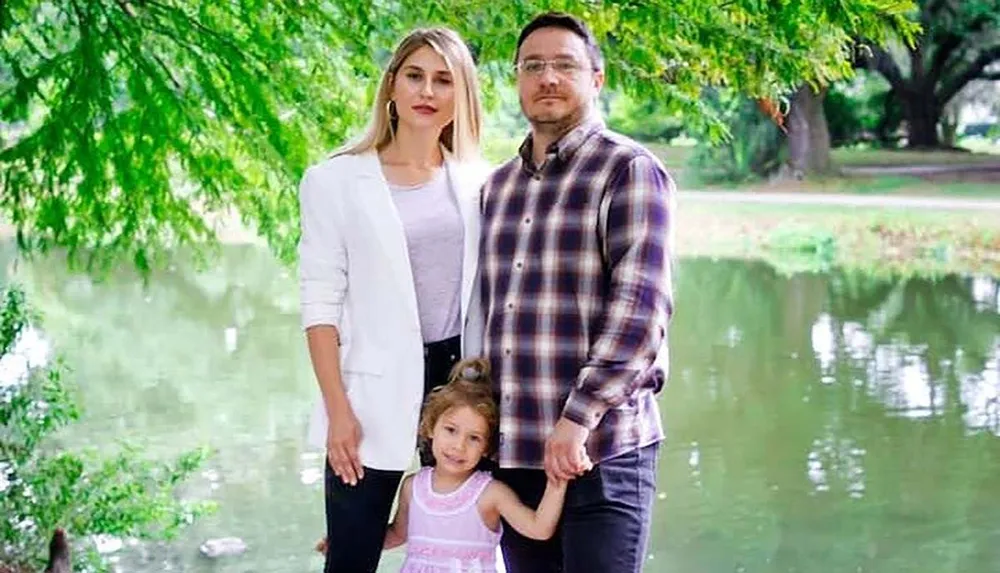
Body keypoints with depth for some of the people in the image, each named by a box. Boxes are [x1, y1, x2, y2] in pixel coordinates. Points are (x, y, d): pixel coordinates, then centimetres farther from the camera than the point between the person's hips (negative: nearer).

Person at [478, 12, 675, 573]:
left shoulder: (629, 170, -4)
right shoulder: (499, 186, 16)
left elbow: (641, 309, -14)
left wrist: (577, 419, -19)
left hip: (602, 451, -6)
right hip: (513, 452, 6)